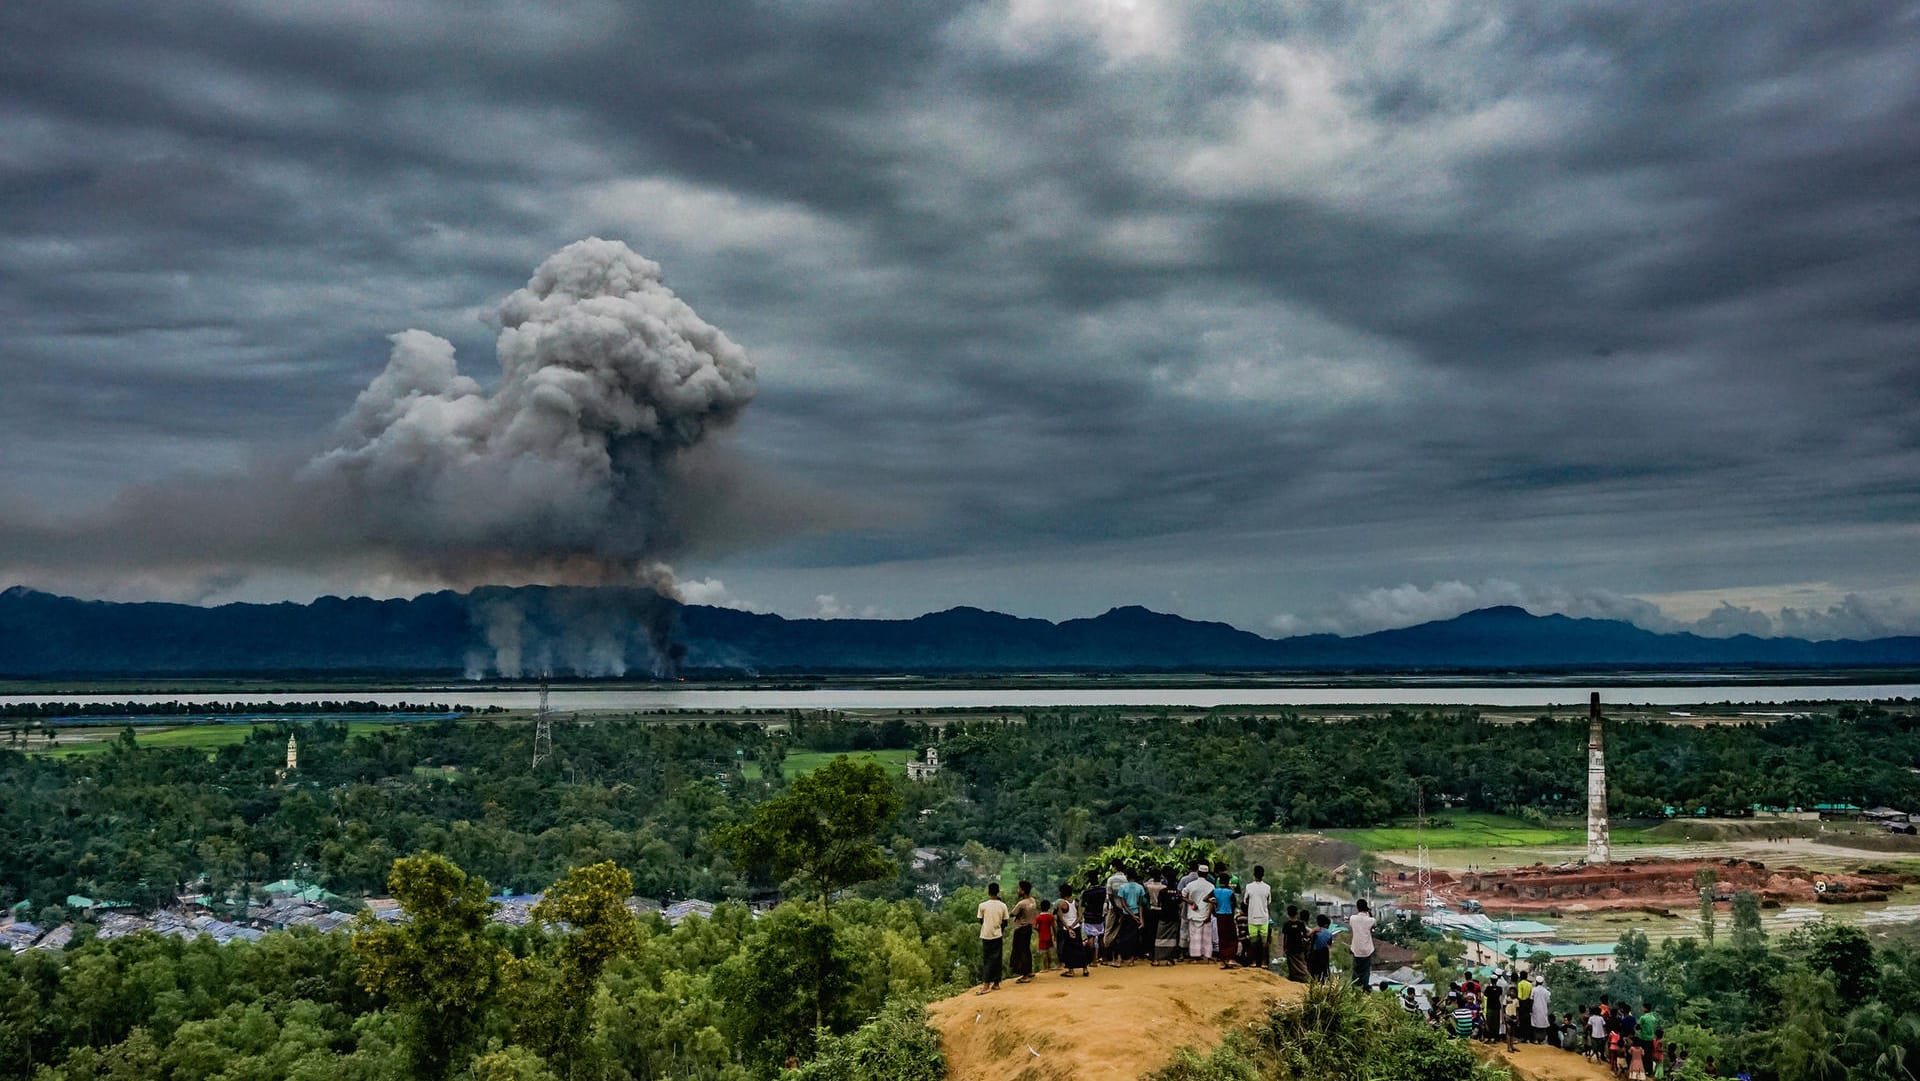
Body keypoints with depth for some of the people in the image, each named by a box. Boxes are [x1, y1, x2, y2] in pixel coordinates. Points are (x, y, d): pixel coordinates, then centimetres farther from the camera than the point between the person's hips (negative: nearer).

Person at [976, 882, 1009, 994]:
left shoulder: (982, 905, -8)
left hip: (986, 935, -2)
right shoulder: (1002, 905, -3)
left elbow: (980, 920, 1)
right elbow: (1005, 922, 2)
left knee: (986, 960, 1)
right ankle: (996, 983, 12)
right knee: (996, 959, 10)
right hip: (997, 935, 2)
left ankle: (986, 984, -9)